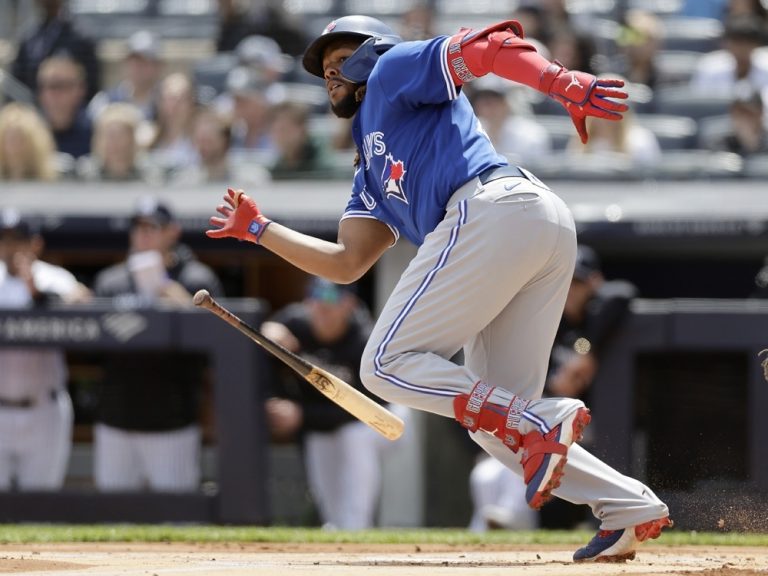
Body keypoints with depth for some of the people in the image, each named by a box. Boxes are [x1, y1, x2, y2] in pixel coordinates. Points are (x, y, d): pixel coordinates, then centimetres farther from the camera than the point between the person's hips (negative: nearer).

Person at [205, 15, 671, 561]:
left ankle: (541, 421, -22)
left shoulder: (394, 70, 16)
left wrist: (564, 83, -17)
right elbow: (346, 264, 30)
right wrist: (258, 230, 34)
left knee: (388, 364, -7)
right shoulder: (372, 173, 38)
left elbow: (490, 44, 0)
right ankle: (630, 507, -4)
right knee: (496, 422, 7)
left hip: (492, 210, -9)